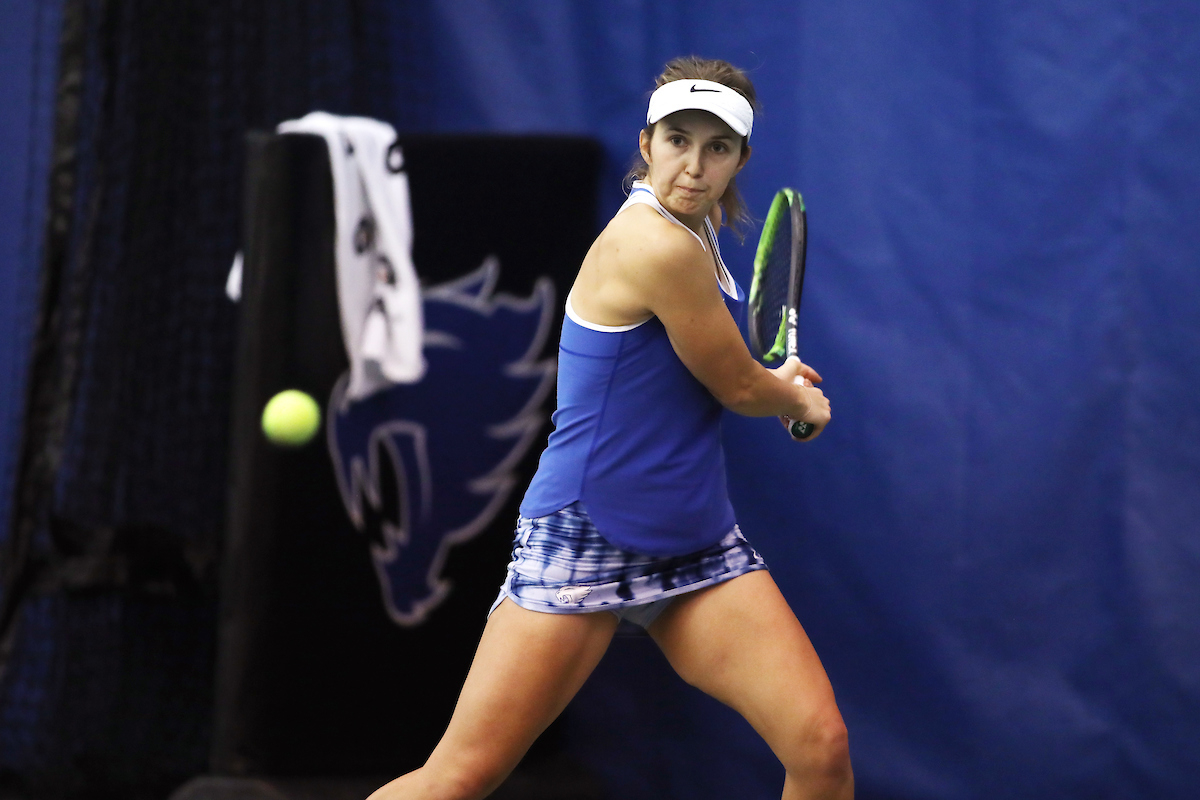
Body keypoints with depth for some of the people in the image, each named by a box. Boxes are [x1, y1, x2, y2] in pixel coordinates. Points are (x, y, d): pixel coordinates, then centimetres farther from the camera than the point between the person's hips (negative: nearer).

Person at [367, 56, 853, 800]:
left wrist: (775, 382, 17)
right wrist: (800, 400, 13)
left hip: (698, 548, 8)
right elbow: (741, 389, -8)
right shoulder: (657, 247, -19)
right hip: (583, 543, -8)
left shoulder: (691, 232, 9)